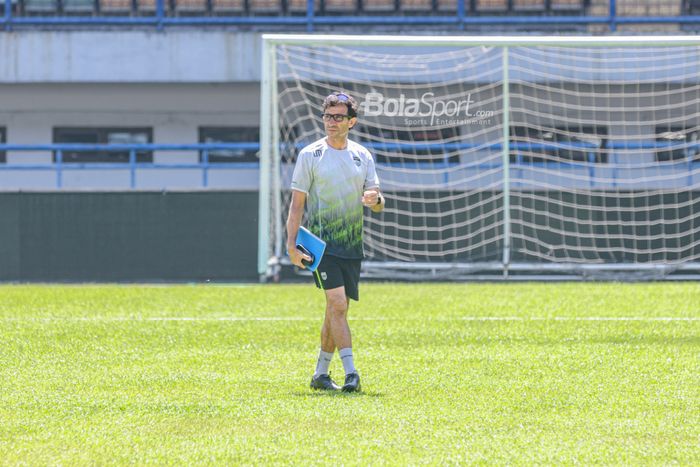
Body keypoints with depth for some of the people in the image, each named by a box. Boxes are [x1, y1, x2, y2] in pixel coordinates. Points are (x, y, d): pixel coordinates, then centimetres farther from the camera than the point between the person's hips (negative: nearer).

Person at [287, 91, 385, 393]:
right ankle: (350, 372, -21)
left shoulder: (362, 156, 10)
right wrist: (291, 244, -10)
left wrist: (375, 200, -15)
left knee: (337, 311, 9)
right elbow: (297, 202, -3)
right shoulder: (310, 155, -2)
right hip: (321, 243, -5)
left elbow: (378, 204, 11)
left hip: (352, 245, 5)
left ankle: (320, 374, 20)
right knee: (337, 304, -17)